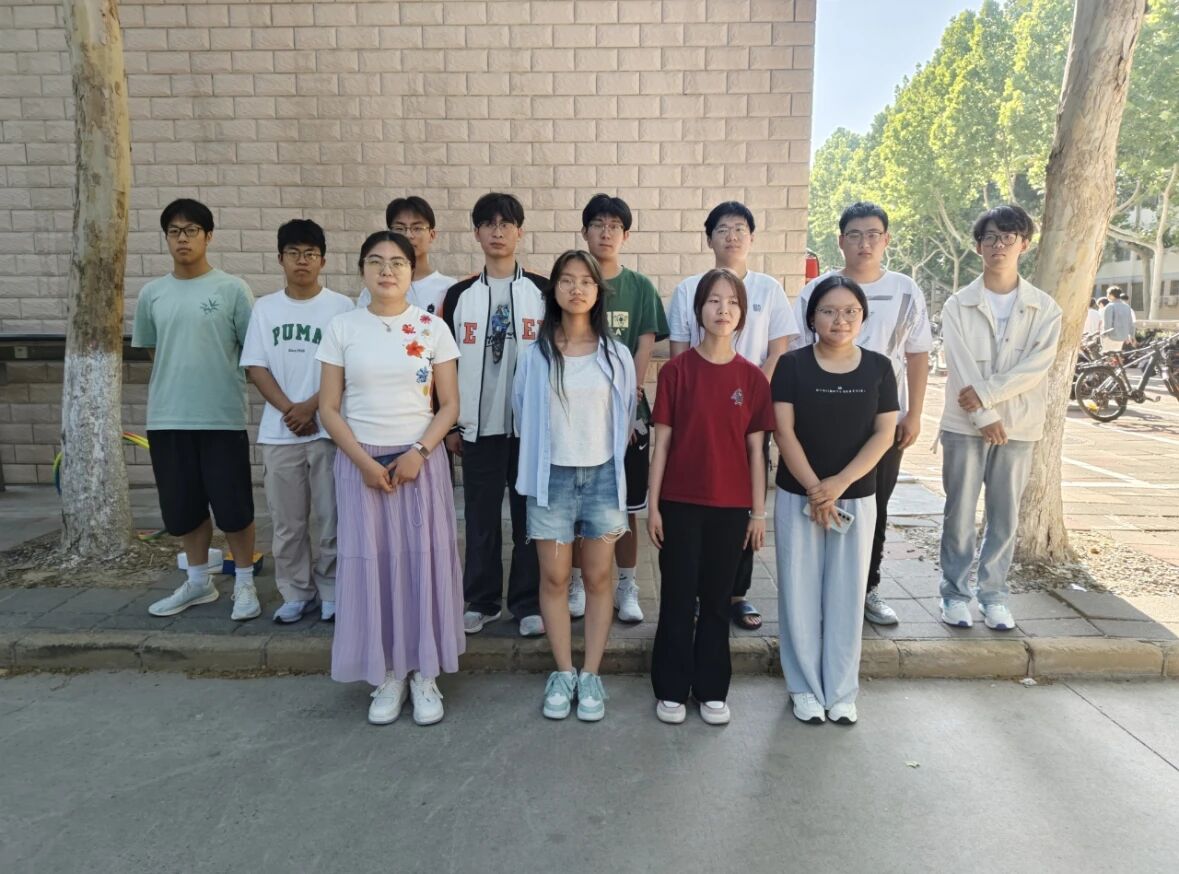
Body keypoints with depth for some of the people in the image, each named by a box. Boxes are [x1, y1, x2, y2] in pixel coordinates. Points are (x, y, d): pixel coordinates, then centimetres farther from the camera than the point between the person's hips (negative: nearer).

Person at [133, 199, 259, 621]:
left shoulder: (232, 289, -3)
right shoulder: (152, 294, 8)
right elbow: (152, 352, 18)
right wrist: (168, 394, 13)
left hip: (223, 418, -4)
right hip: (167, 419, 4)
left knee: (234, 507, 0)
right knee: (183, 508, 13)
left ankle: (244, 583, 17)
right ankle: (199, 581, 30)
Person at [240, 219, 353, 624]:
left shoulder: (341, 307, 0)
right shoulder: (265, 308, 9)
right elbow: (255, 366, 4)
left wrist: (311, 406, -12)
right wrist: (289, 409, -9)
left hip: (328, 428, -2)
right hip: (279, 432, 3)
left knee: (328, 517, 2)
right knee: (287, 521, 8)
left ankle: (330, 592, 15)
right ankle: (296, 593, 20)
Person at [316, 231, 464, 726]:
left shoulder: (432, 328, 2)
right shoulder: (342, 328, 3)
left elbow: (450, 405, 1)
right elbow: (329, 409, 1)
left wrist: (418, 452, -12)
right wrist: (364, 461, -10)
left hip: (421, 460, 0)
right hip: (361, 462, 1)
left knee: (423, 561, 1)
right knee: (370, 563, 3)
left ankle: (424, 673, 14)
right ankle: (388, 675, 17)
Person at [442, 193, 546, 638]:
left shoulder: (542, 291, 3)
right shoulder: (459, 294, 7)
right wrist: (450, 424, 5)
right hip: (478, 425, 1)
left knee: (529, 516, 5)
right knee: (480, 518, 8)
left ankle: (528, 602, 17)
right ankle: (481, 601, 21)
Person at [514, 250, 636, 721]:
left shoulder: (616, 354, 0)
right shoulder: (536, 354, -2)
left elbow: (626, 415, 10)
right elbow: (521, 409, 10)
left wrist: (613, 464, 11)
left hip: (602, 475, 0)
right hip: (551, 476, 0)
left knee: (598, 577, 5)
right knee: (554, 578, 5)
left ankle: (591, 675, 17)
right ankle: (562, 673, 19)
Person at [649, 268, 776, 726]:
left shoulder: (752, 377, 1)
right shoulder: (676, 370, -4)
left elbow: (755, 449, 4)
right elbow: (662, 440, -3)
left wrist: (758, 511, 3)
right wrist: (653, 504, -5)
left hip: (731, 506, 2)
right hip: (680, 503, -1)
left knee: (717, 599, 12)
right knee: (677, 598, 8)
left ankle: (712, 690, 27)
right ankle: (671, 689, 23)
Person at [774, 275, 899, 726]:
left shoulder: (878, 367, 1)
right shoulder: (793, 364, -4)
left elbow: (884, 434, -3)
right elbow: (785, 432, -8)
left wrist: (839, 484, -14)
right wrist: (814, 489, -16)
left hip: (857, 498, 1)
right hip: (798, 497, -1)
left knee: (847, 593, 9)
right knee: (801, 592, 5)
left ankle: (841, 690, 24)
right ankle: (805, 687, 21)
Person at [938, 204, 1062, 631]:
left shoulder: (1045, 308, 4)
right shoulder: (958, 305, 1)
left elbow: (1037, 365, -8)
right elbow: (961, 365, -7)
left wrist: (986, 393, -17)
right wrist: (985, 416, -14)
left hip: (1019, 426, 1)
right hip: (965, 424, -1)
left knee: (1005, 516, 7)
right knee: (960, 514, 3)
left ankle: (993, 594, 19)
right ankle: (955, 592, 15)